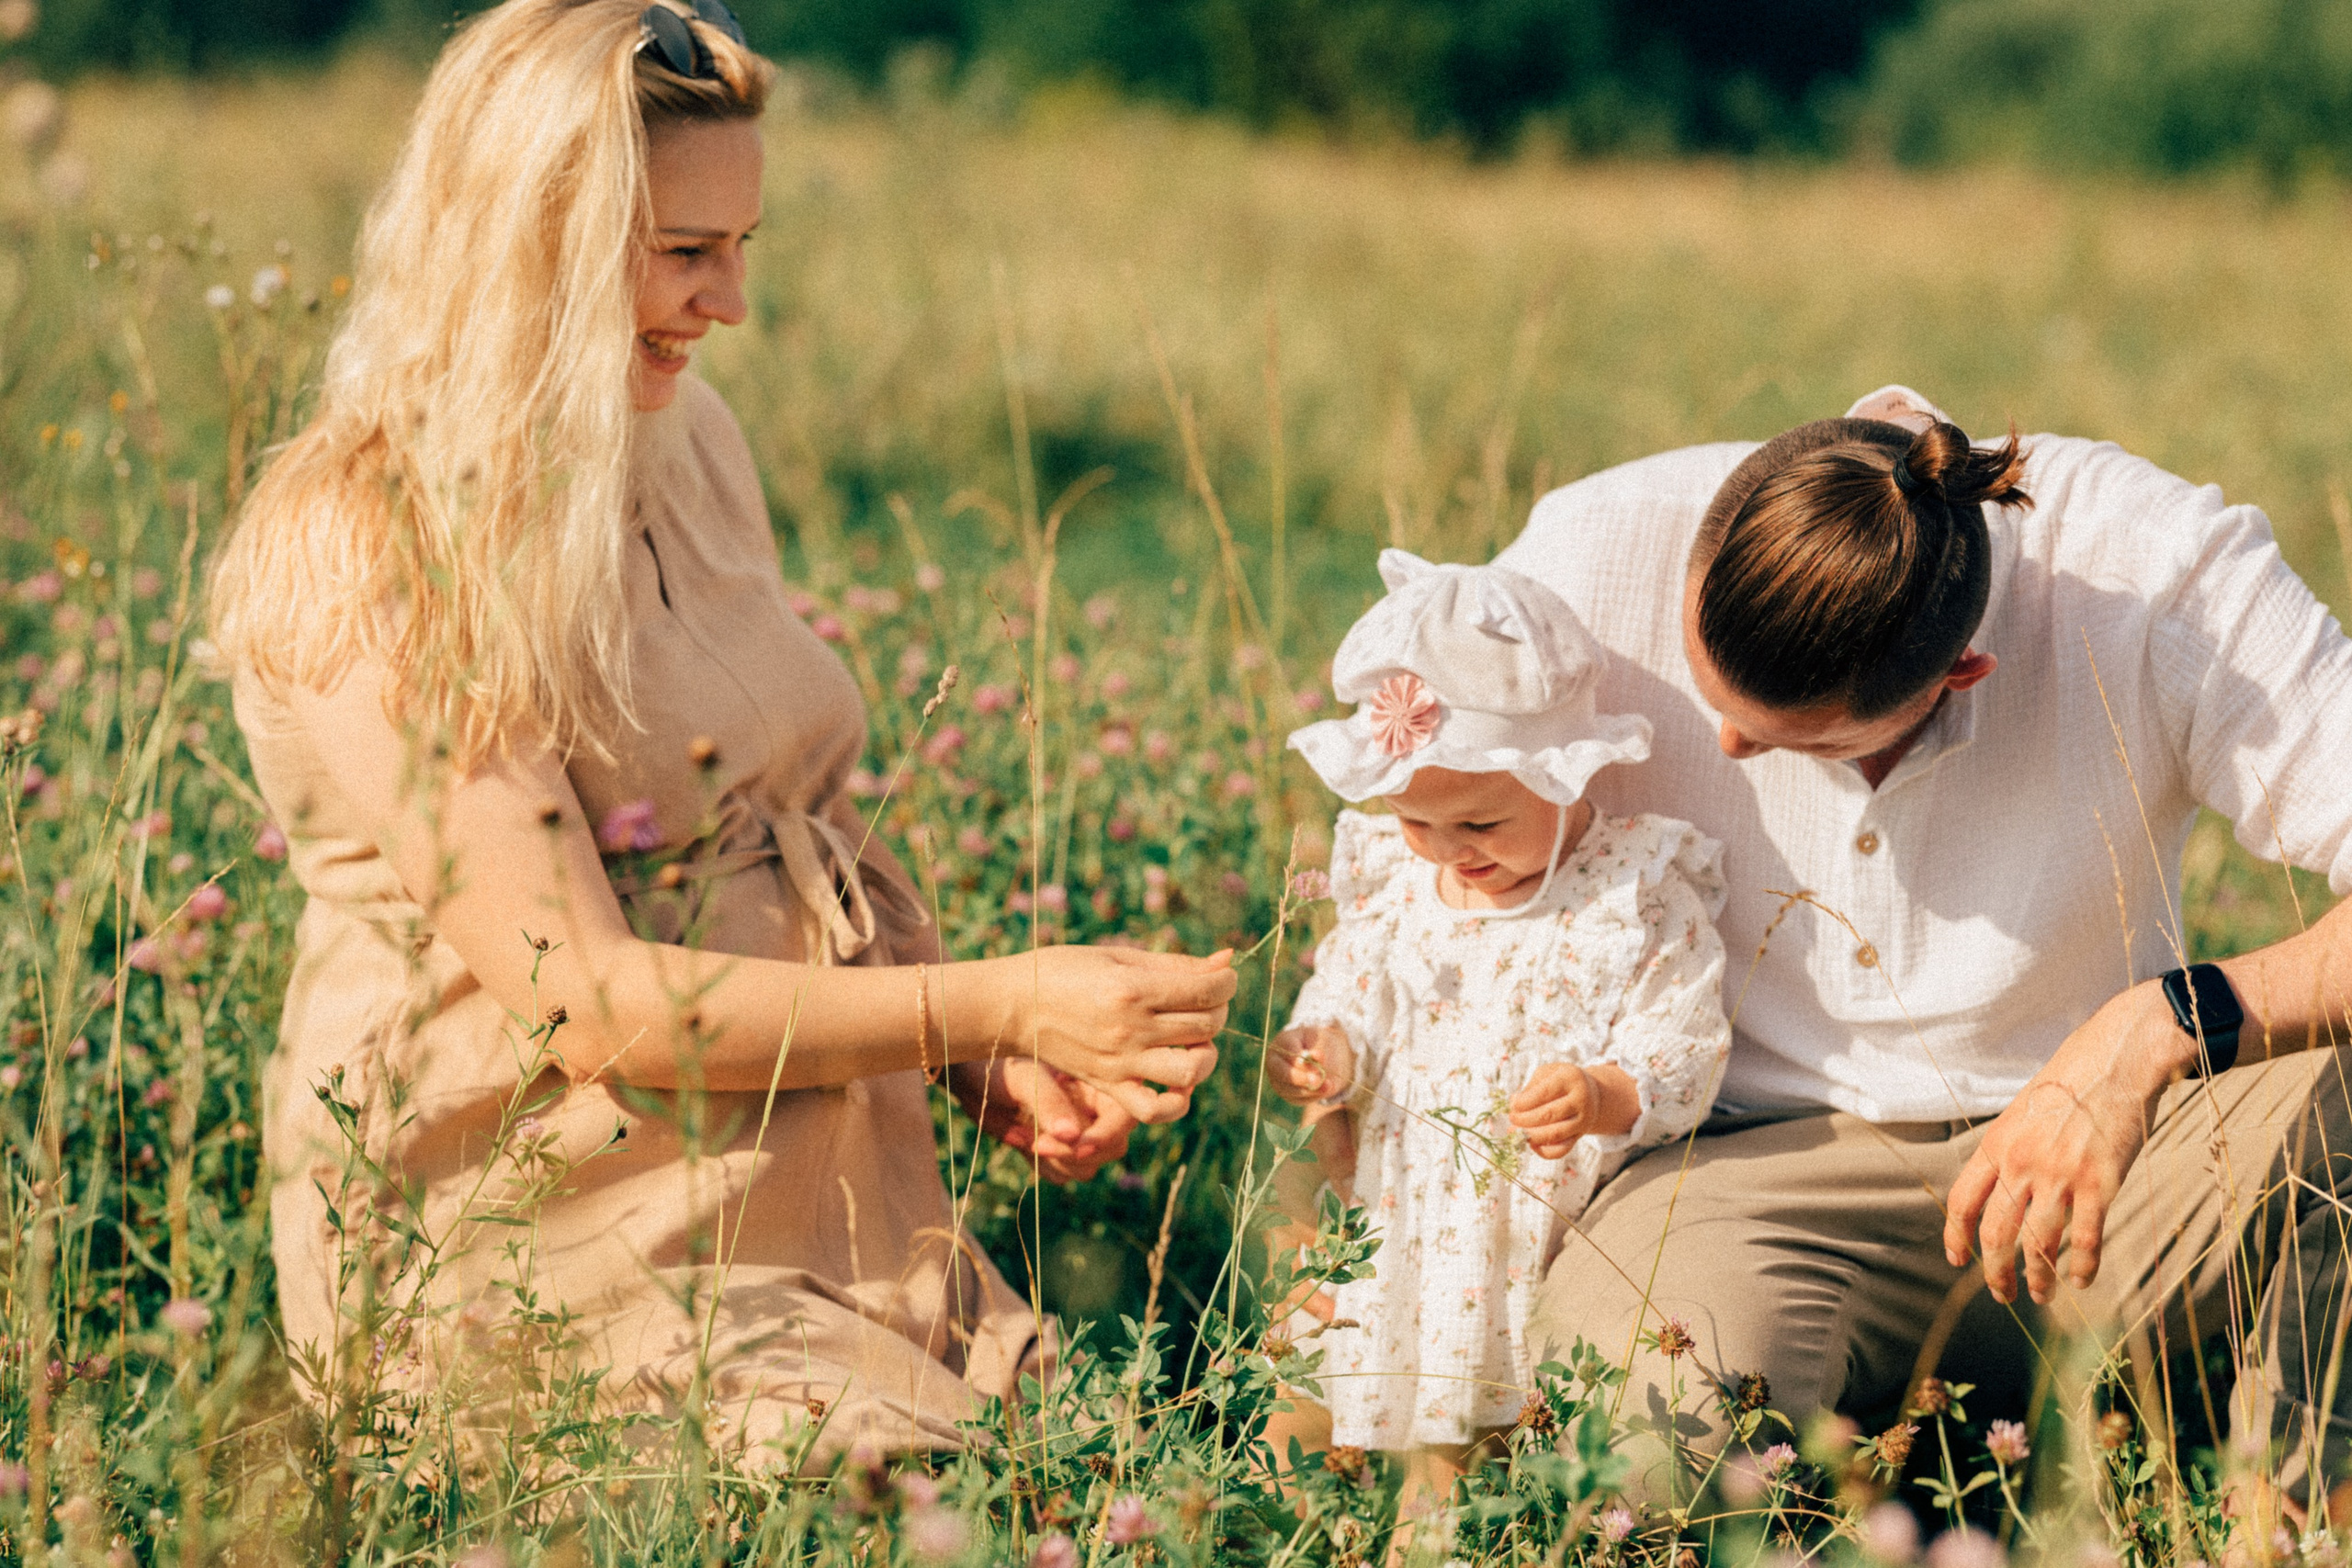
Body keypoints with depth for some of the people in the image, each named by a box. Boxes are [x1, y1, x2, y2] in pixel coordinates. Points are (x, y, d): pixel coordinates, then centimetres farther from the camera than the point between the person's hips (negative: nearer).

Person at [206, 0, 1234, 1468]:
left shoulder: (691, 442, 10)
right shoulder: (364, 546, -15)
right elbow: (577, 999, -19)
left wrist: (995, 1068, 0)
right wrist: (995, 1006, -18)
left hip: (809, 1205, 7)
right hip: (529, 1250, -7)